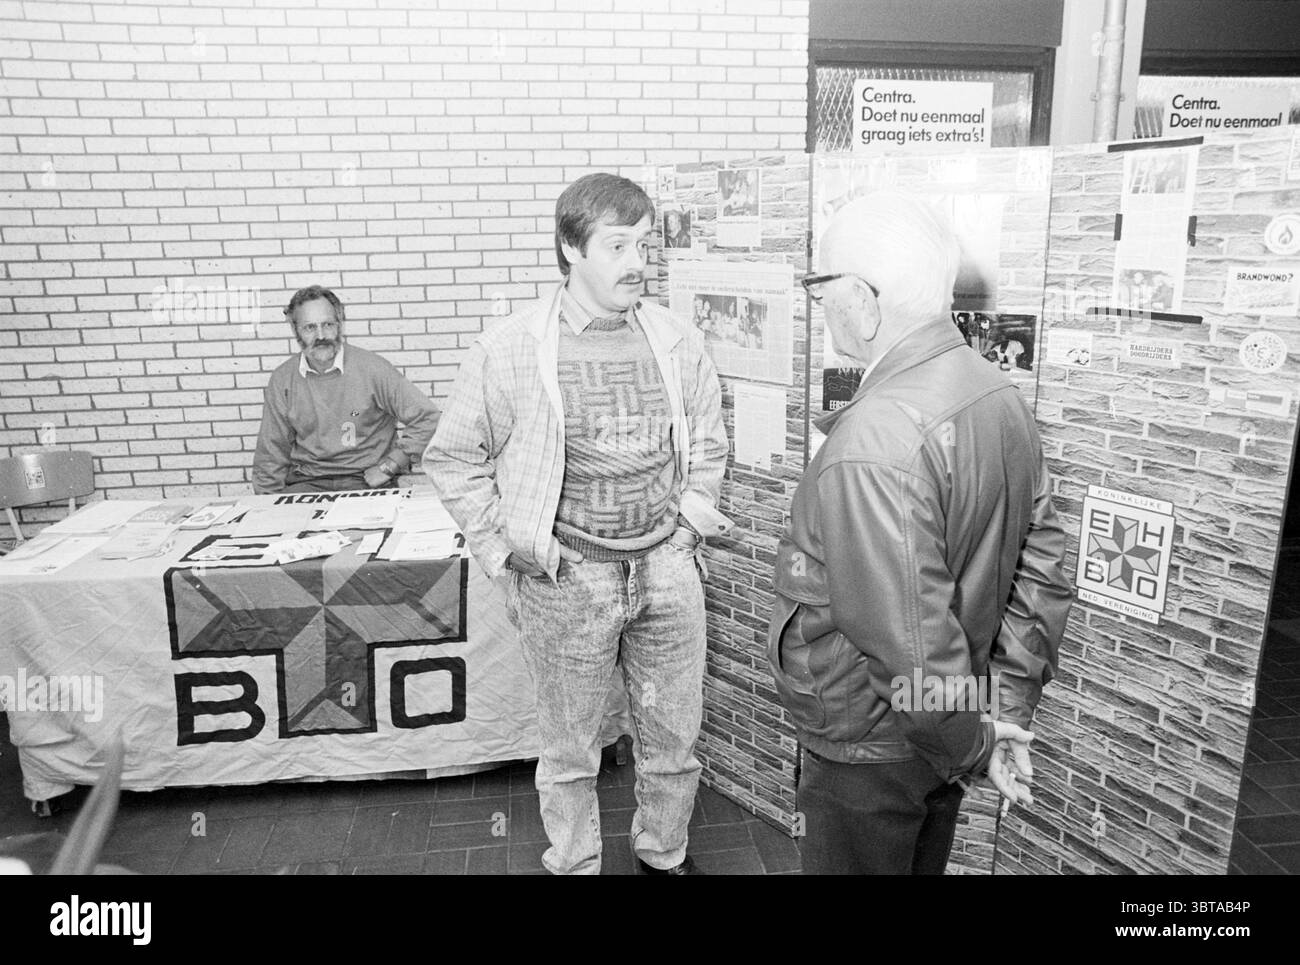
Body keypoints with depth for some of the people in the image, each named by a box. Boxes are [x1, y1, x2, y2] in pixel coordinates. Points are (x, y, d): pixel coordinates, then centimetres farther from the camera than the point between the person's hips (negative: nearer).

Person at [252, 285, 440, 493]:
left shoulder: (372, 368, -7)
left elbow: (426, 417, -6)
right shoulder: (282, 380, 4)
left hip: (365, 479, -2)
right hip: (307, 482, 2)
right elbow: (272, 451, 12)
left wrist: (388, 467, -7)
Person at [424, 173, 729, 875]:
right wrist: (503, 548, -5)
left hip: (666, 568, 4)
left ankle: (664, 852, 44)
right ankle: (573, 865, 39)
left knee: (674, 737, 18)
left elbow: (708, 442, 15)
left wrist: (690, 520, 7)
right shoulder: (508, 350, -9)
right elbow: (452, 459, -2)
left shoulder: (678, 342, 1)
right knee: (570, 751, 14)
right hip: (566, 578, -3)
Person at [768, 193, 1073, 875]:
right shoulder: (1000, 395, -3)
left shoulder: (873, 445, -32)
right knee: (921, 864, 28)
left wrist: (974, 749, -13)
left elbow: (909, 643, -30)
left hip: (867, 752, -8)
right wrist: (1011, 706, 5)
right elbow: (1041, 565, 3)